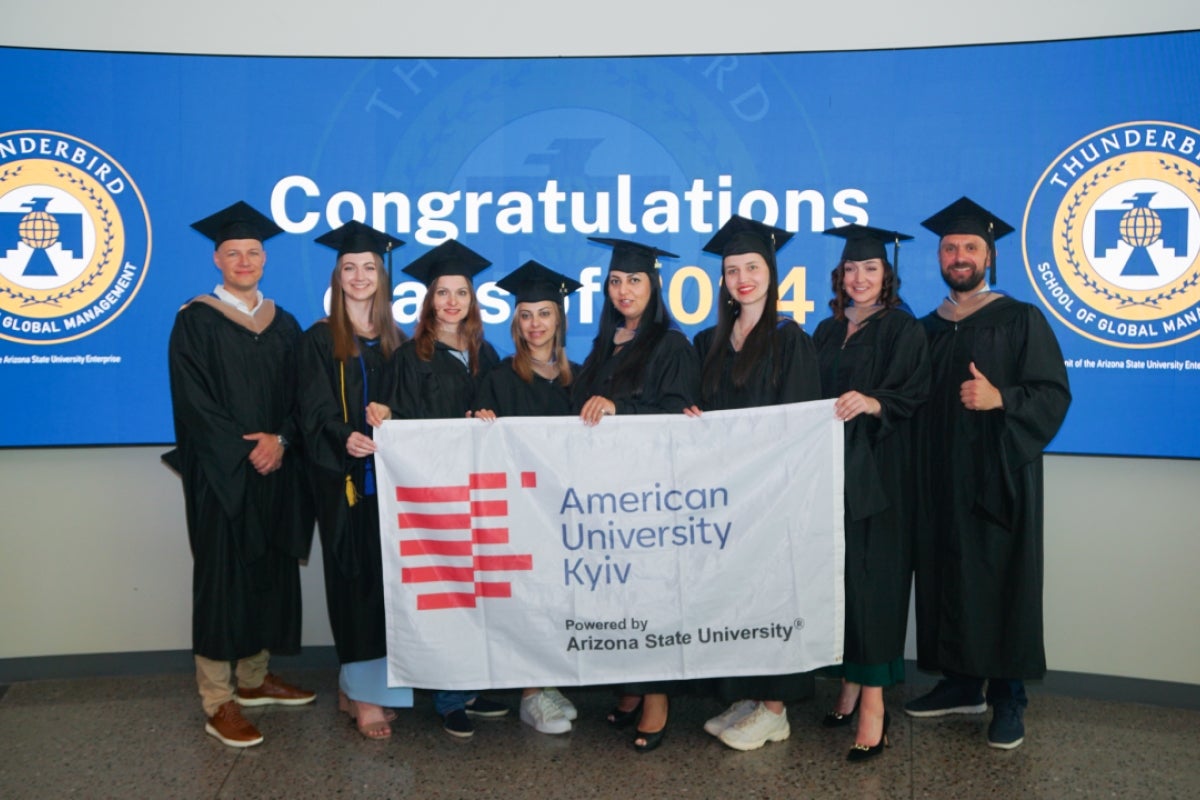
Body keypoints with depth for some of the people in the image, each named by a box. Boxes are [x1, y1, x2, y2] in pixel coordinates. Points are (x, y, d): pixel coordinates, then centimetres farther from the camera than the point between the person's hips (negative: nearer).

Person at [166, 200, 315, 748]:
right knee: (222, 574, -2)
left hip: (275, 471, 5)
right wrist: (244, 449, -16)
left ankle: (255, 678, 23)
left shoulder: (284, 325, 12)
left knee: (269, 571, 9)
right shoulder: (195, 321, -3)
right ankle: (218, 701, 4)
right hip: (220, 472, -5)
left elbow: (297, 396, 8)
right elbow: (192, 400, -11)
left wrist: (279, 441, -10)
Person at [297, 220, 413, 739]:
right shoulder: (320, 340, 2)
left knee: (387, 574, 3)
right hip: (343, 477, -4)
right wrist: (345, 440, -26)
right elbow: (315, 413, -7)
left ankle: (362, 684, 16)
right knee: (354, 574, -3)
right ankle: (361, 692, 3)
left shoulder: (396, 341, 14)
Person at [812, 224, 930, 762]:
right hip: (832, 468, 5)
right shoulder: (826, 333, 17)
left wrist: (870, 403, -28)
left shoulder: (902, 330, 0)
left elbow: (912, 395, -11)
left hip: (879, 473, -5)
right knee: (839, 574, 4)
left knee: (871, 574, -8)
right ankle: (850, 683, 14)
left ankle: (873, 700, -4)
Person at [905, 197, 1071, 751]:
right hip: (941, 479, 5)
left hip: (999, 479, -4)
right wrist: (915, 467, 4)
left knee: (1002, 584, -1)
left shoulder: (1020, 321, -2)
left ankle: (1008, 697, 12)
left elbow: (1053, 395, -8)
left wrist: (1000, 399, -24)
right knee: (947, 578, 7)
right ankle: (961, 684, 21)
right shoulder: (927, 330, 13)